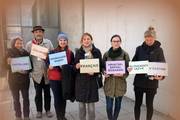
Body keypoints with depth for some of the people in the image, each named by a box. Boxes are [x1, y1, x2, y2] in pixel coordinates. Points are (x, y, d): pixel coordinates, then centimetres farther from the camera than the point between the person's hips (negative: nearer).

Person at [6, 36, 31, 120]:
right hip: (14, 80, -1)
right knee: (16, 99, 9)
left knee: (26, 98, 9)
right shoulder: (10, 53, -2)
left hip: (25, 79, 2)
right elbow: (9, 66, -8)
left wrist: (27, 71, -17)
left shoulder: (26, 53, 1)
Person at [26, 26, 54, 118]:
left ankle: (48, 110, 29)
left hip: (47, 72, 1)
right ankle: (39, 110, 29)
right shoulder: (29, 44, -1)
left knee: (47, 92, 13)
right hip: (36, 73, 0)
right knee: (38, 93, 11)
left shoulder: (48, 42, 0)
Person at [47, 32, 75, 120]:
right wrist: (49, 66, -18)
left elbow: (73, 65, 6)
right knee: (57, 98, 1)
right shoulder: (53, 52, 0)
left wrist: (66, 66, -14)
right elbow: (48, 62, 4)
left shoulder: (70, 53, 2)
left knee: (63, 98, 12)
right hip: (54, 78, -1)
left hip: (65, 78, 1)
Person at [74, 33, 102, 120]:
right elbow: (74, 66, 9)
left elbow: (100, 65, 1)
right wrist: (76, 66, -14)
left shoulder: (97, 51, -1)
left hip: (92, 81, -1)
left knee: (91, 105, 6)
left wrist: (94, 72, -16)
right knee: (81, 104, 11)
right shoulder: (78, 52, 4)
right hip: (80, 81, 2)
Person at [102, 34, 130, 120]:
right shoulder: (106, 54, 1)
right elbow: (103, 67, 9)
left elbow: (128, 69, 0)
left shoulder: (125, 54, -3)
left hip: (120, 83, 0)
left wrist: (123, 74, -19)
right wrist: (104, 72, -12)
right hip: (109, 83, 0)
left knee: (118, 104, 14)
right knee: (109, 105, 1)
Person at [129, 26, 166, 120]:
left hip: (152, 82, -1)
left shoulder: (158, 50, -2)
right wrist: (130, 68, -16)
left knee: (149, 104, 11)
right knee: (137, 103, 11)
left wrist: (161, 75, -25)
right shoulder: (139, 49, 1)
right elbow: (134, 62, 6)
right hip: (139, 81, 1)